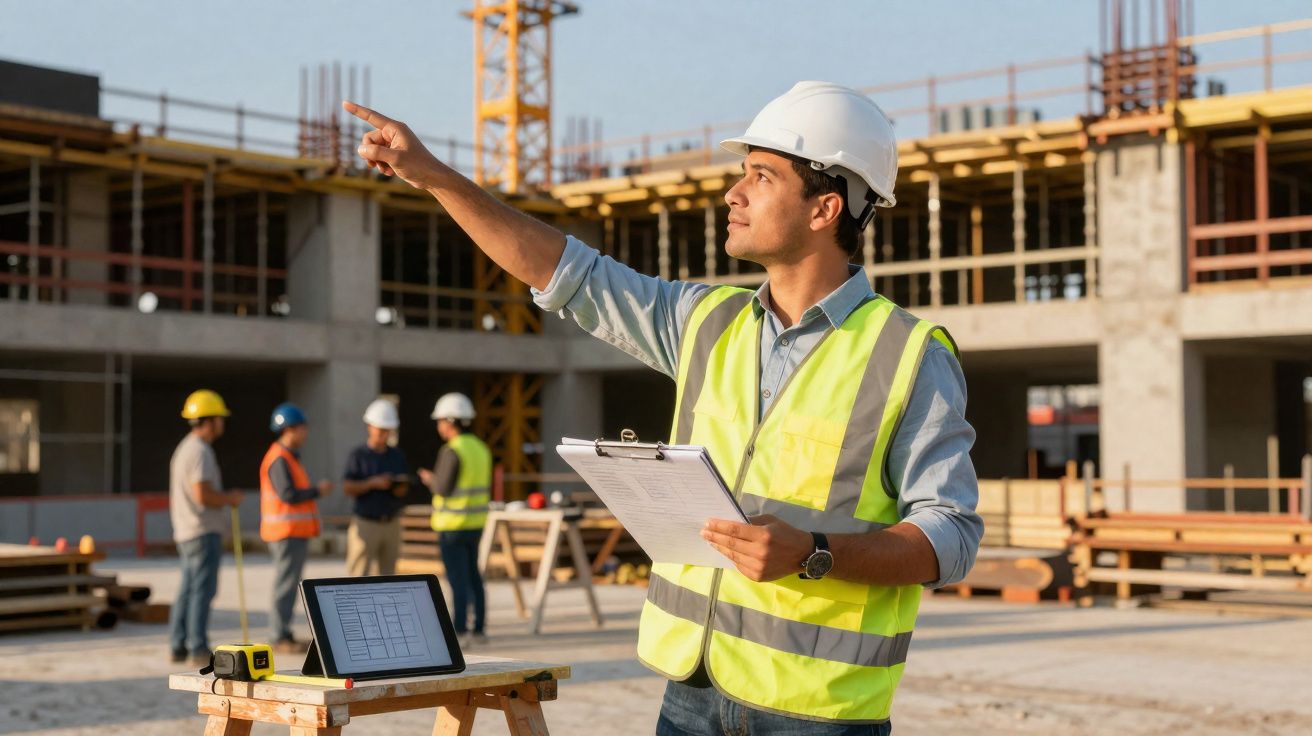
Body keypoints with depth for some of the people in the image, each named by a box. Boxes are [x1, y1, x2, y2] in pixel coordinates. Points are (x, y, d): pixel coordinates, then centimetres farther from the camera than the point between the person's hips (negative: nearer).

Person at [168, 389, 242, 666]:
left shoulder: (183, 449, 18)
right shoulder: (200, 451, -15)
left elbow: (176, 498, 22)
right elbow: (203, 494, -23)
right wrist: (230, 498, -8)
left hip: (186, 532, 10)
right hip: (204, 532, -10)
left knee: (188, 590, 11)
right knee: (203, 590, -9)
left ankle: (178, 647, 12)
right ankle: (199, 649, -9)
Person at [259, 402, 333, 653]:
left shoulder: (288, 457, 19)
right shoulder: (279, 459, -15)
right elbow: (288, 495, -22)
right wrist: (318, 490, -12)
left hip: (295, 532, 11)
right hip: (288, 532, -11)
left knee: (288, 584, 12)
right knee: (286, 584, -8)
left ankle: (283, 635, 17)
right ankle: (281, 638, -6)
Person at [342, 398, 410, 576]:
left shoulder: (397, 456, 12)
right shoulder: (358, 455, -2)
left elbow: (404, 486, 16)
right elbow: (347, 488, -9)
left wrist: (401, 488, -7)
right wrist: (372, 483, -21)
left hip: (391, 523, 4)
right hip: (365, 523, -4)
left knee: (387, 573, 5)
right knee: (359, 575, -7)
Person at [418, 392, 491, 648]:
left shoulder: (451, 452, -16)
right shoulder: (480, 449, 9)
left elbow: (443, 489, -18)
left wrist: (430, 480, 4)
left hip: (453, 524, -8)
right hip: (475, 523, 8)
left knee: (457, 578, -5)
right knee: (472, 576, 14)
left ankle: (459, 632, -4)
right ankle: (478, 630, 17)